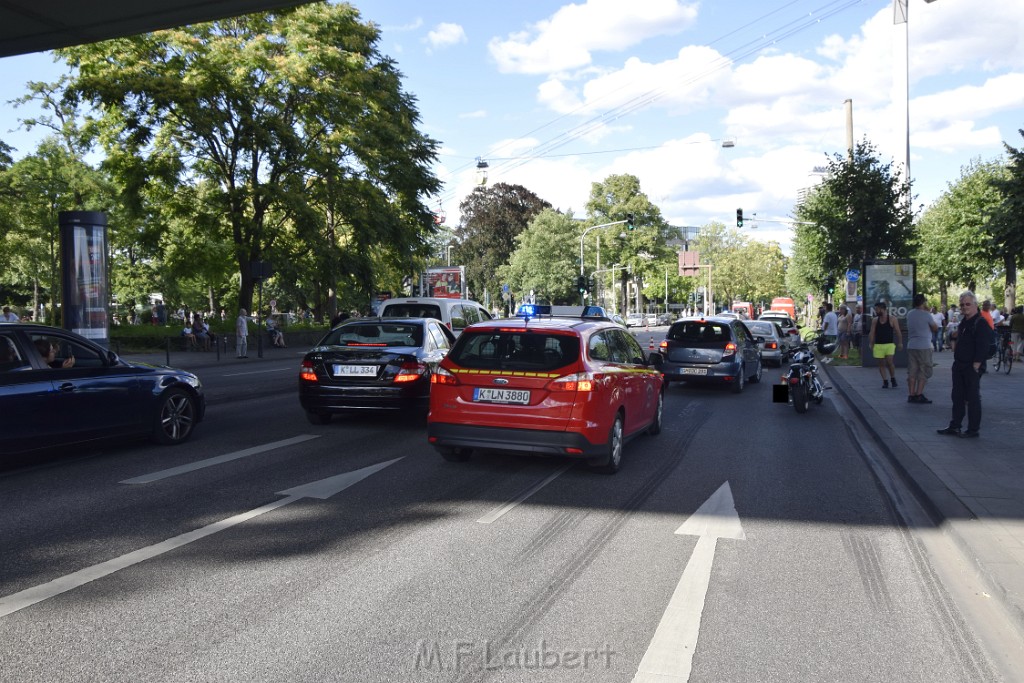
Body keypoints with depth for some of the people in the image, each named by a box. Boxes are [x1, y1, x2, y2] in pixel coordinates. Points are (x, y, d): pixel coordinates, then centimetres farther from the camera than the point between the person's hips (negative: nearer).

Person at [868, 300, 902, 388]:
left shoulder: (892, 319, -1)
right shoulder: (875, 320, 6)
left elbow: (898, 332, 0)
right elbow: (872, 333, 5)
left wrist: (900, 342, -5)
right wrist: (870, 343, -3)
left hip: (889, 344, -3)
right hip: (878, 345, 3)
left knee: (889, 361, -15)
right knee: (881, 364, 3)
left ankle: (893, 379, 5)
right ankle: (885, 381, 12)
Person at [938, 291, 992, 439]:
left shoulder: (981, 324, -14)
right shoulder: (963, 322, 13)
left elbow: (982, 348, -19)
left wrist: (975, 366, -20)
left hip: (972, 367, -9)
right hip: (959, 366, 9)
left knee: (972, 399, -1)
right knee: (957, 397, 13)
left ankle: (973, 430, 7)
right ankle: (954, 427, 20)